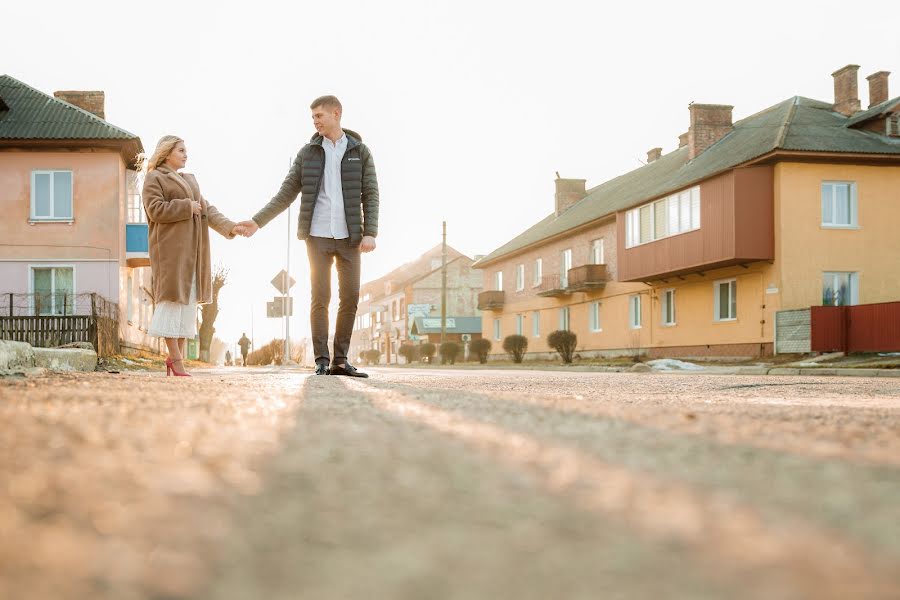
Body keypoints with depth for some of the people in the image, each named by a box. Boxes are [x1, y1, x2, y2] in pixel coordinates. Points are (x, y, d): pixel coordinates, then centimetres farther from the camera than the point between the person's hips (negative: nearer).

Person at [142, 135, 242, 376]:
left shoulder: (189, 180, 24)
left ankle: (177, 356, 8)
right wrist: (187, 206, -11)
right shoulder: (154, 179, 1)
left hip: (191, 248, 8)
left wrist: (228, 226, 2)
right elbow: (156, 210, -13)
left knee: (189, 300, 5)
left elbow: (207, 208, 16)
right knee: (173, 296, -10)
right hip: (170, 247, -8)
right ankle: (175, 359, -10)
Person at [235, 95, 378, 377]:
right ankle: (321, 361, 2)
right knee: (320, 297, -3)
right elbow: (286, 195, 8)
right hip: (318, 235, 0)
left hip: (349, 237, 0)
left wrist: (370, 233, -9)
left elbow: (370, 195, 2)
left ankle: (340, 361, 7)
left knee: (350, 298, 0)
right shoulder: (307, 152, 8)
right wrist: (257, 221, 0)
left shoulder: (360, 151, 6)